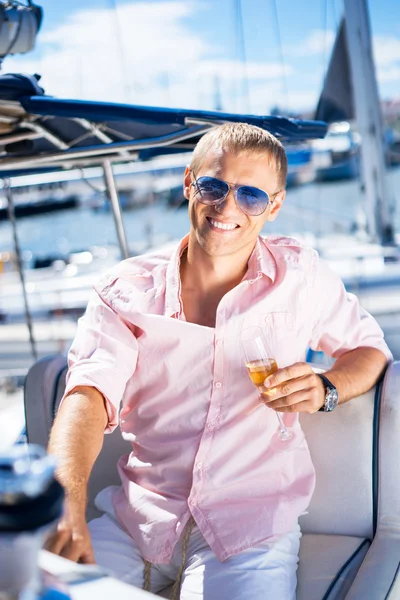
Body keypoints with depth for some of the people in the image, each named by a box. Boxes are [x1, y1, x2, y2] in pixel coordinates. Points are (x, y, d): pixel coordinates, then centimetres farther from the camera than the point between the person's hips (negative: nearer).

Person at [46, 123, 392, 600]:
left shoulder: (300, 274, 4)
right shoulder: (126, 289, 2)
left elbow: (369, 346, 15)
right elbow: (89, 394, -11)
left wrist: (325, 388, -9)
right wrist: (66, 505, -29)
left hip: (249, 528, 0)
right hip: (136, 518, 1)